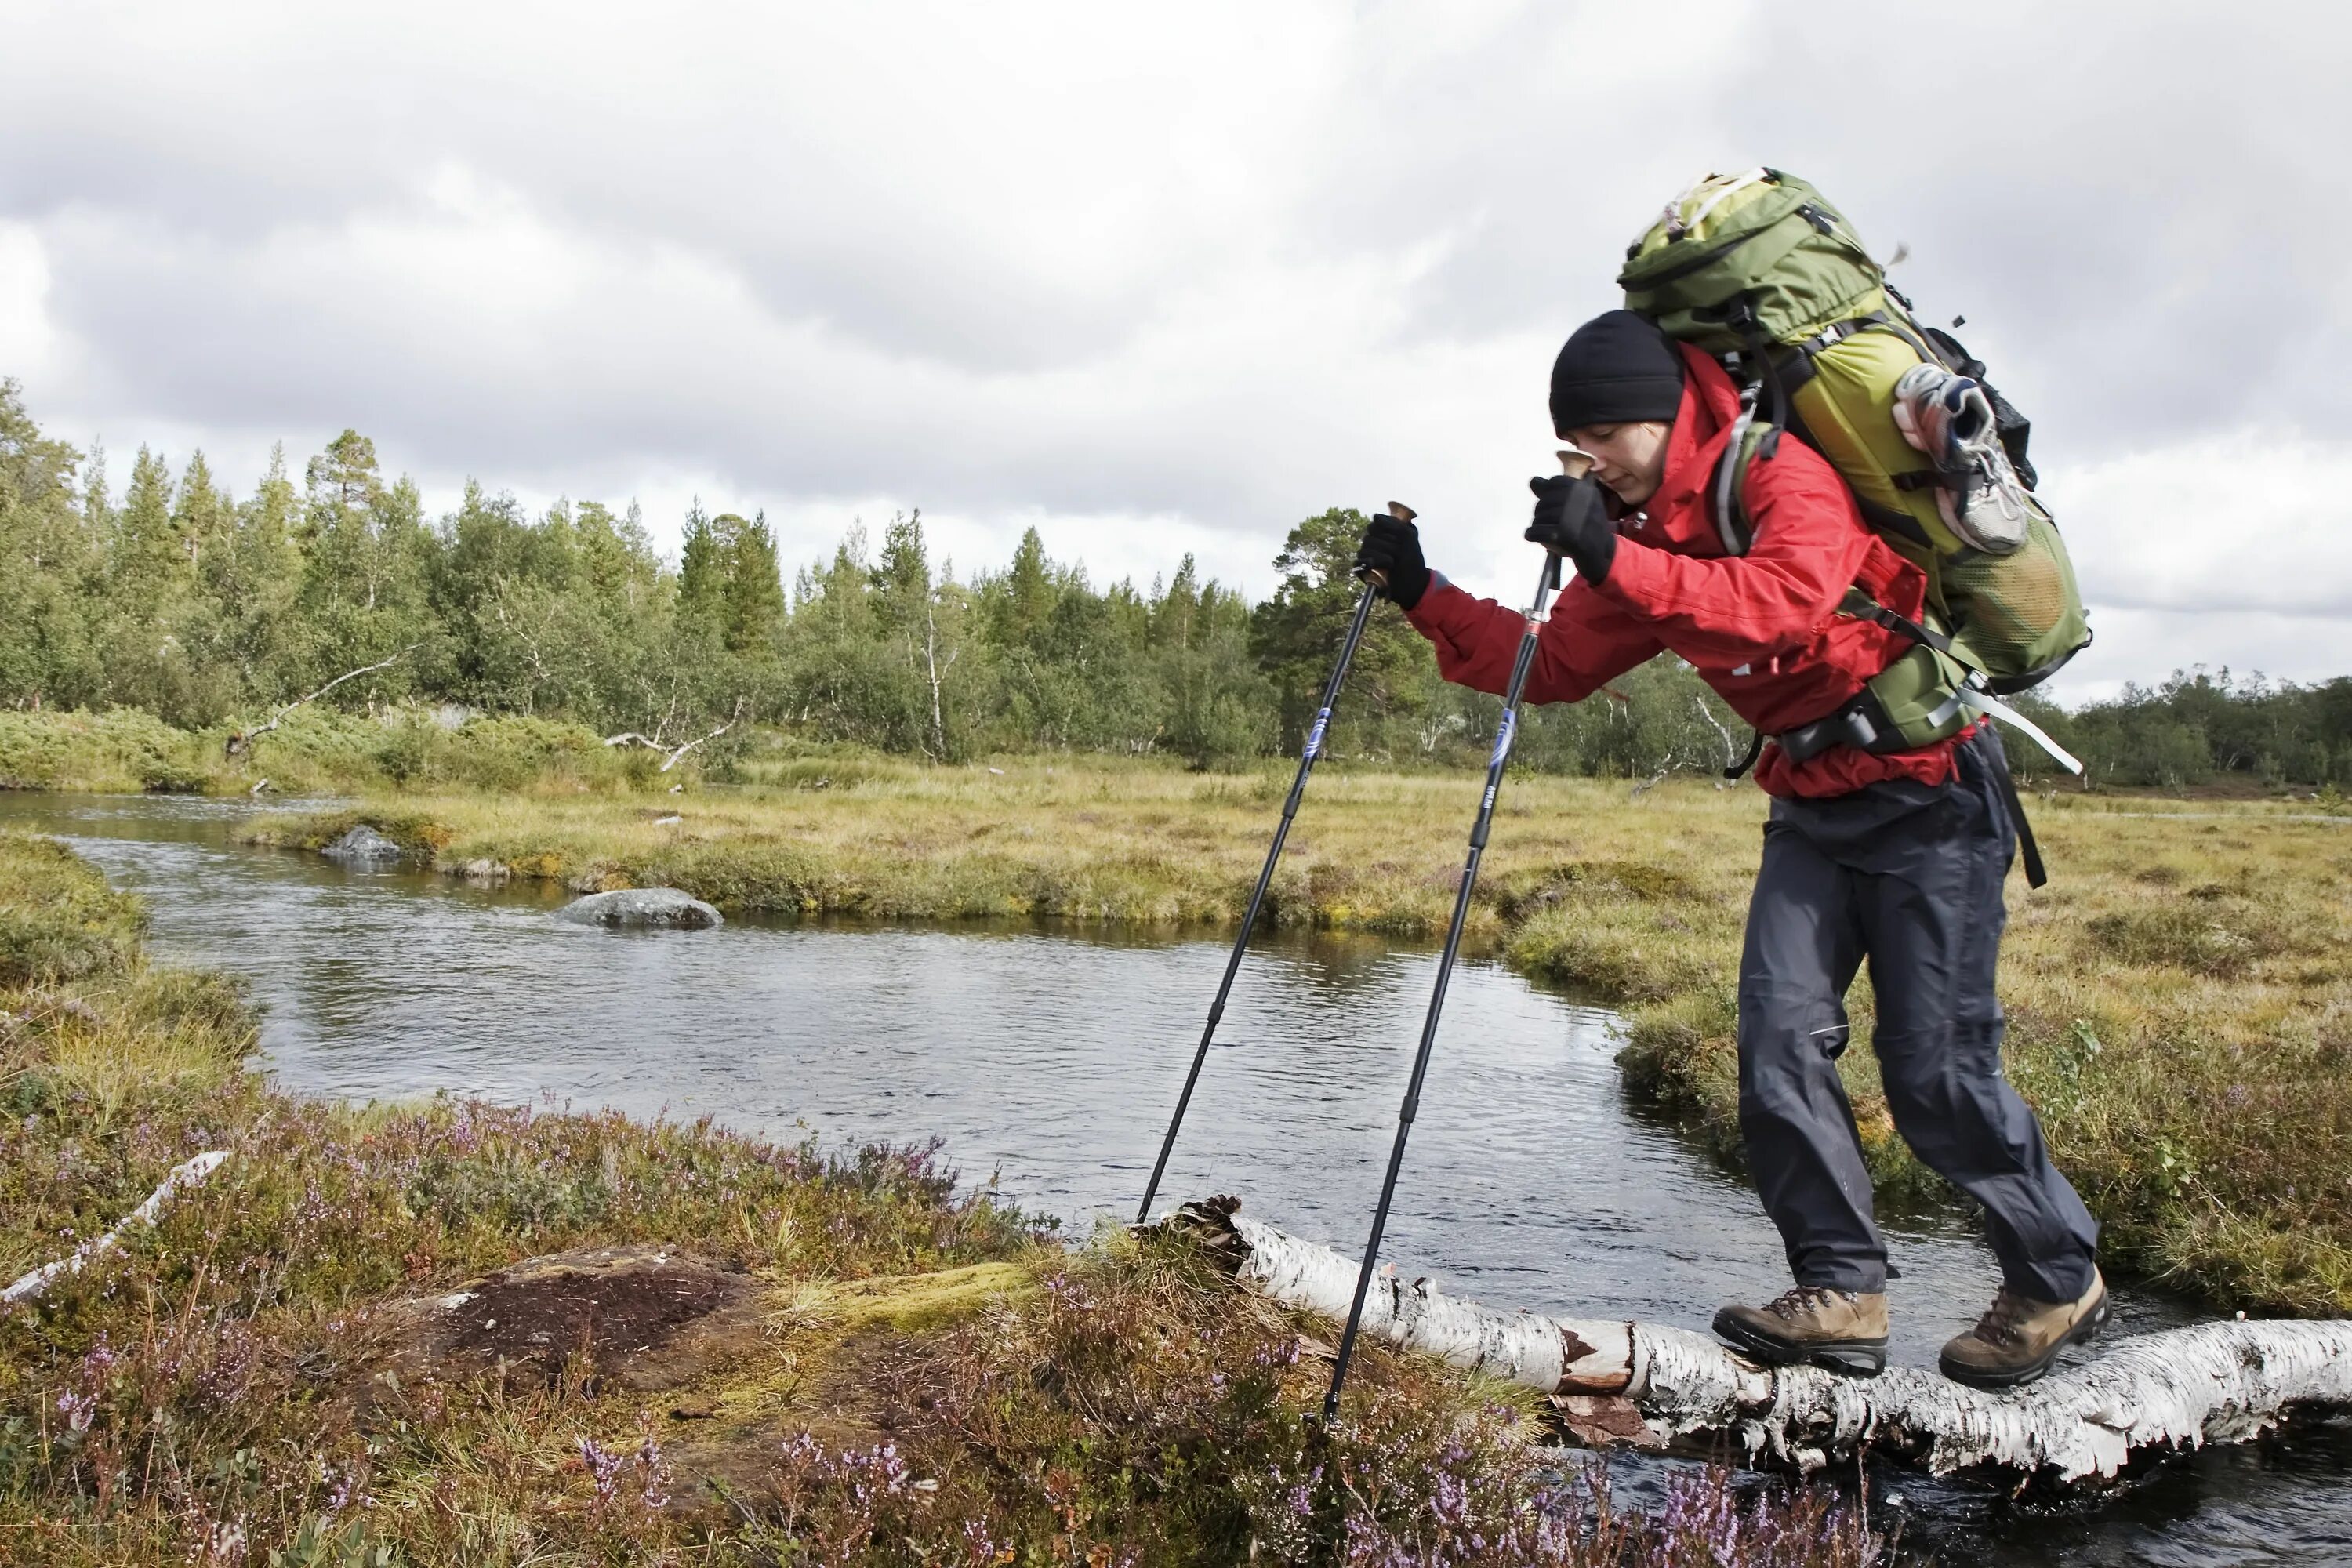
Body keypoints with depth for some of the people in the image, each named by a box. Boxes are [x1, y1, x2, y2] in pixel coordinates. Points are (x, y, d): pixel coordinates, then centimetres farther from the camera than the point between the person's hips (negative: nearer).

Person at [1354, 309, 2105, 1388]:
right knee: (1777, 1037, -6)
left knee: (1936, 1073, -5)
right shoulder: (1643, 533, 5)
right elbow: (1556, 666, 5)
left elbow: (1785, 601, -39)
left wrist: (1616, 560, -45)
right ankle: (1842, 1292, 3)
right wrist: (1424, 599, -5)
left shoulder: (1784, 474, -19)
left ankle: (2062, 1280, 16)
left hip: (1928, 793, -7)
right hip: (1812, 806, 7)